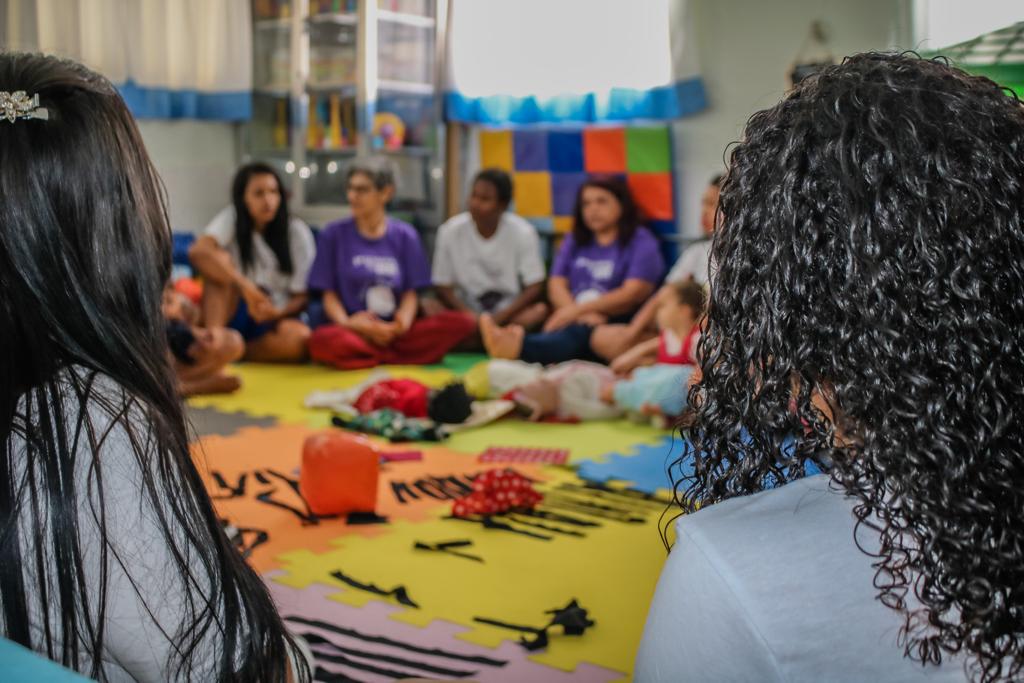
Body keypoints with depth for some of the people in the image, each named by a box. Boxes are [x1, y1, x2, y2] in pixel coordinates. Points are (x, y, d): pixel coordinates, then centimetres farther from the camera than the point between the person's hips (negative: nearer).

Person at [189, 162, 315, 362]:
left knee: (300, 338, -34)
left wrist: (279, 312, -25)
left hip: (273, 317, 0)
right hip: (232, 314, 0)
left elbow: (303, 296, -3)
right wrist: (244, 285, -37)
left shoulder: (297, 232, -5)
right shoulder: (231, 219, -6)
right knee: (220, 260, -25)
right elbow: (198, 251, -26)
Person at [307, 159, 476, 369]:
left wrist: (403, 322, -16)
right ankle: (395, 355, -15)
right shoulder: (335, 234, 6)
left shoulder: (405, 235, 9)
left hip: (395, 332, 2)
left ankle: (373, 356, -17)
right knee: (323, 341, -38)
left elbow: (411, 293, 6)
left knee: (463, 322, -22)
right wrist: (346, 323, -16)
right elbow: (329, 294, 5)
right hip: (355, 333, -2)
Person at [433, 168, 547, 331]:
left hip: (510, 310, -1)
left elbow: (535, 288, -9)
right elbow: (442, 287, -3)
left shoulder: (523, 233, -11)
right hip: (467, 309, 1)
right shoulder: (450, 231, -10)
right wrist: (471, 317, -20)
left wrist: (499, 318, -21)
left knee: (541, 310, -32)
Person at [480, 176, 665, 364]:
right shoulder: (574, 241, 22)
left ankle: (521, 345, -67)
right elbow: (557, 285, 9)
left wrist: (578, 310, -15)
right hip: (576, 321, 7)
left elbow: (633, 294, -8)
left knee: (578, 333, -39)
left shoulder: (641, 242, 5)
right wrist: (581, 314, -13)